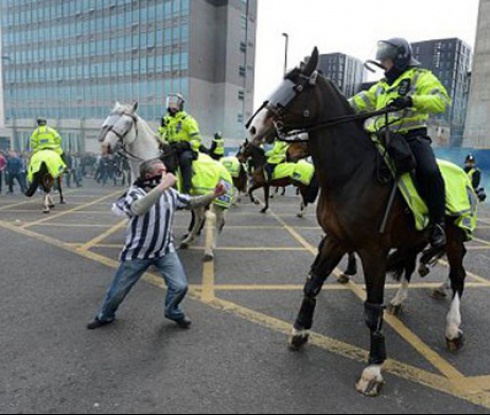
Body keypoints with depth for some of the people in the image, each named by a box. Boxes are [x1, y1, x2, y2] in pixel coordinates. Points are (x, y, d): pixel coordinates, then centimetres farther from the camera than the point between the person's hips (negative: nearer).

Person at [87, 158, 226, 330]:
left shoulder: (170, 193, -4)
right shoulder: (135, 192, -20)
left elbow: (191, 203, 4)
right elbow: (138, 209, -43)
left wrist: (213, 195, -10)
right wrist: (162, 186, -47)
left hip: (165, 250, 3)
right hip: (137, 253, -3)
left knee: (180, 286, -6)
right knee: (118, 291, 11)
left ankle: (173, 312, 27)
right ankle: (105, 316, 43)